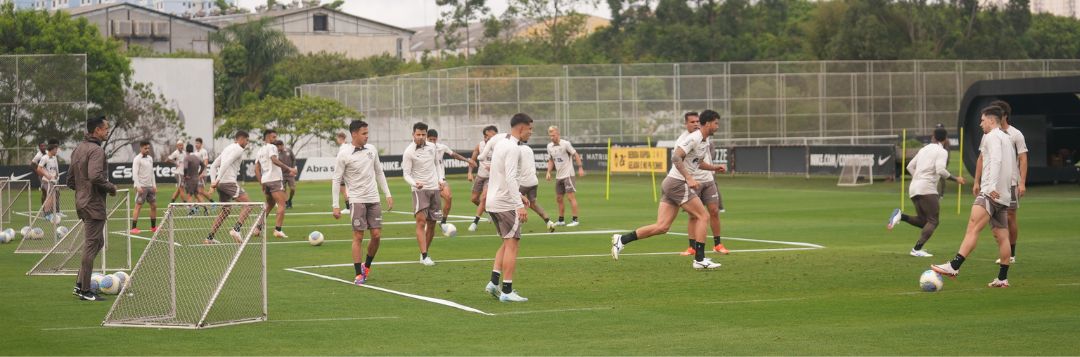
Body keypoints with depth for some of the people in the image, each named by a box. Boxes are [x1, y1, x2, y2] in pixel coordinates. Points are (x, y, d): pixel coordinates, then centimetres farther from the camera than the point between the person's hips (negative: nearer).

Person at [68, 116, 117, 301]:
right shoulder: (96, 150, -15)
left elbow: (70, 180, 18)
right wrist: (111, 187, -13)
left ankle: (80, 284, 17)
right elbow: (95, 176, -28)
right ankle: (85, 291, -1)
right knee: (92, 245, -5)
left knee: (97, 242, 18)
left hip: (82, 203, 10)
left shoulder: (78, 149, 15)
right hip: (94, 204, -10)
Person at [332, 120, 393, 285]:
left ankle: (367, 265, 22)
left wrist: (387, 194, 12)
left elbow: (379, 173, 16)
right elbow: (336, 181, -5)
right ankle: (359, 275, 0)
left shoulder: (372, 149, 6)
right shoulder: (344, 156, -9)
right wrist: (335, 206, -9)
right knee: (358, 236, -5)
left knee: (376, 235, 1)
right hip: (356, 200, -5)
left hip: (373, 199, 5)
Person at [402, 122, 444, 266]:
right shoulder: (409, 152, -11)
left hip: (434, 189, 6)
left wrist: (440, 180, 11)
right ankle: (424, 256, -17)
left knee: (432, 224, 7)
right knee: (421, 222, -14)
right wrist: (415, 183, -29)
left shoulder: (431, 147, 6)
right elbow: (406, 174, -12)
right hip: (420, 190, -6)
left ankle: (425, 252, 19)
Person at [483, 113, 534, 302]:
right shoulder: (513, 149, -16)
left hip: (493, 202, 9)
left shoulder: (501, 144, 15)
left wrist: (519, 195, 27)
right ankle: (507, 291, -6)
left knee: (507, 243, 18)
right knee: (511, 244, -5)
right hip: (506, 204, -9)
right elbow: (511, 178, -25)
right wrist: (520, 205, -29)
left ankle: (494, 282, 9)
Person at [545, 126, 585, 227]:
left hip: (568, 175, -7)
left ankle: (575, 220, -6)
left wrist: (580, 168, -13)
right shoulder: (549, 146, 7)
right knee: (558, 198, 9)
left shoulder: (565, 144, -10)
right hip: (558, 176, 7)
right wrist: (548, 172, 5)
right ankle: (561, 220, 18)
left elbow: (576, 155, -7)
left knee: (570, 196, -9)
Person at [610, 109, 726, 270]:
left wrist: (713, 167, 21)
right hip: (677, 183, -9)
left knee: (662, 227, 2)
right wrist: (689, 178, -29)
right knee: (702, 216, -6)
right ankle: (699, 259, -5)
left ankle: (622, 239, 0)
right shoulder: (693, 139, -14)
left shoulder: (704, 143, 17)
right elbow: (676, 157, -24)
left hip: (671, 184, 9)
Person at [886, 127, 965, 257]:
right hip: (927, 188, -7)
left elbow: (910, 167, 23)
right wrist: (956, 179, -7)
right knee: (933, 221, -2)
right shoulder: (942, 152, -2)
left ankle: (900, 216, -6)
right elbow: (941, 170, -17)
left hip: (914, 188, 7)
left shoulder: (924, 149, 20)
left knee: (923, 221, 16)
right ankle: (917, 249, -14)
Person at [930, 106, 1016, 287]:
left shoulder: (992, 137, -4)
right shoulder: (1007, 139, 25)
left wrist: (992, 186, -30)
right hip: (1003, 196, 10)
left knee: (973, 227, -20)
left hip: (991, 193, -10)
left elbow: (996, 160, -19)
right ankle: (1002, 278, 8)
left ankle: (954, 266, -32)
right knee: (1001, 236, 8)